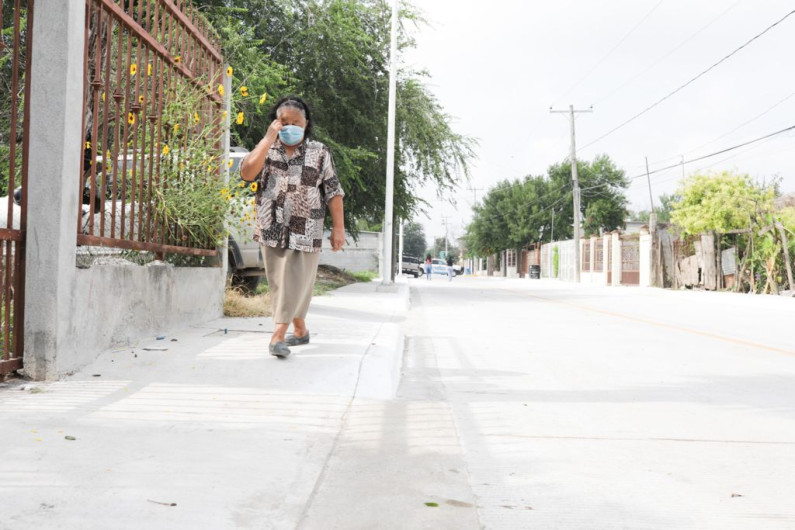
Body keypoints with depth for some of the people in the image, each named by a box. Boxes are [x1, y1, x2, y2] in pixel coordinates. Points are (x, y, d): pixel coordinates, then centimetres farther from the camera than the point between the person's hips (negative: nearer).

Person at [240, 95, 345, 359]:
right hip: (272, 230, 3)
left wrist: (338, 228, -5)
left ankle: (278, 336, -6)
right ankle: (300, 330, 26)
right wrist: (268, 138, -11)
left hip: (304, 233, -3)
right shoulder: (267, 149, 8)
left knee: (294, 283, -7)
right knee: (279, 283, 10)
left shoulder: (319, 152, 2)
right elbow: (247, 173, -11)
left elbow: (333, 192, 0)